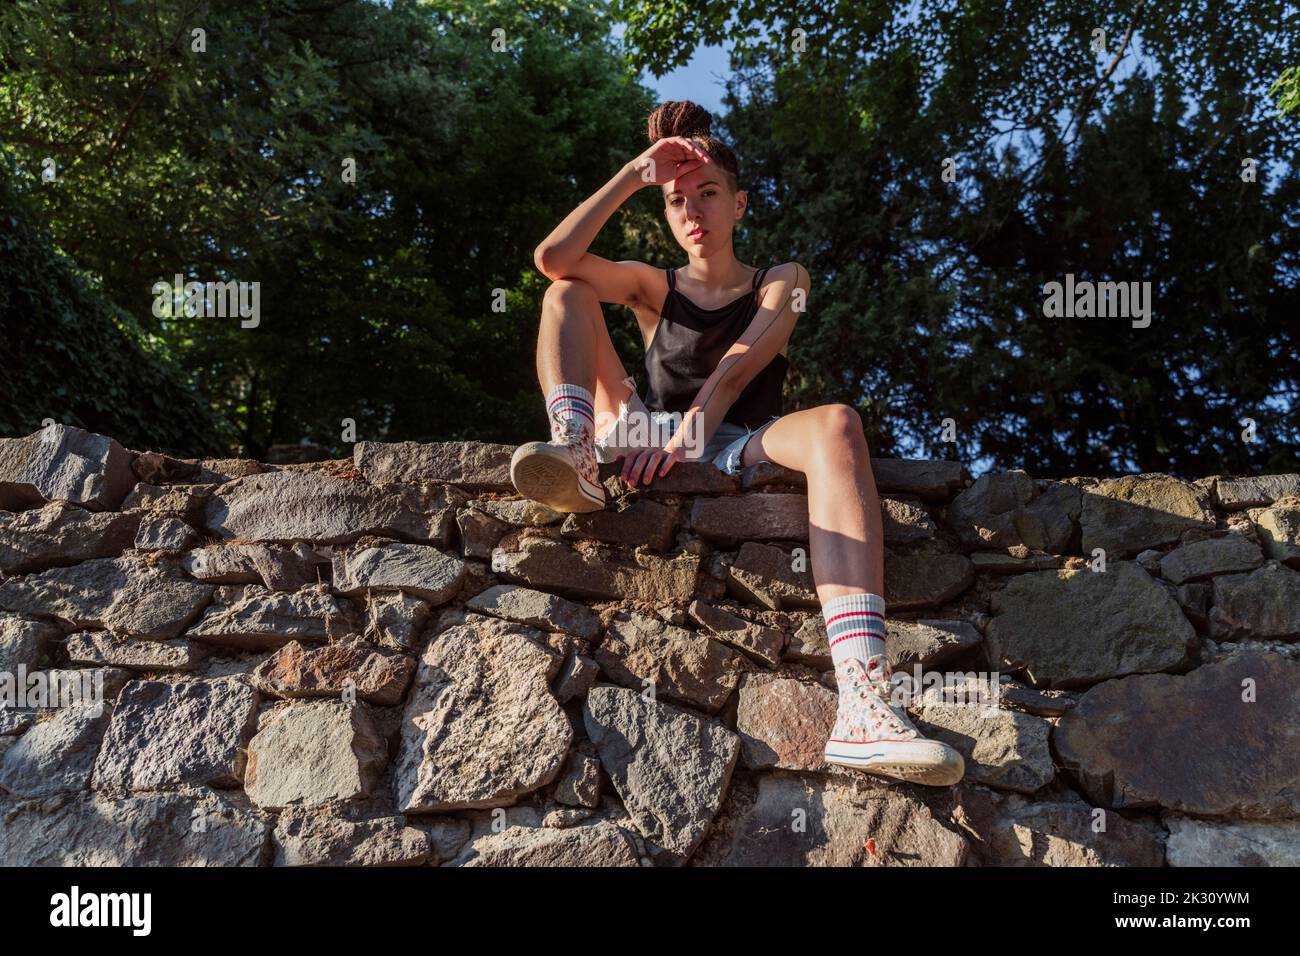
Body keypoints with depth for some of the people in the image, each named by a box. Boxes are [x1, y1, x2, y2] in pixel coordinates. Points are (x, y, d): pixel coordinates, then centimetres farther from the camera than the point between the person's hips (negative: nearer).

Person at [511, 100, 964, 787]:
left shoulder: (780, 283, 18)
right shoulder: (652, 286, 22)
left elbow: (740, 363, -5)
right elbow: (552, 258, 3)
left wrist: (684, 435, -22)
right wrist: (634, 175, 1)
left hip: (735, 452, -2)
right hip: (646, 442, 2)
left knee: (836, 423, -37)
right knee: (568, 292, -3)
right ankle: (574, 455, -36)